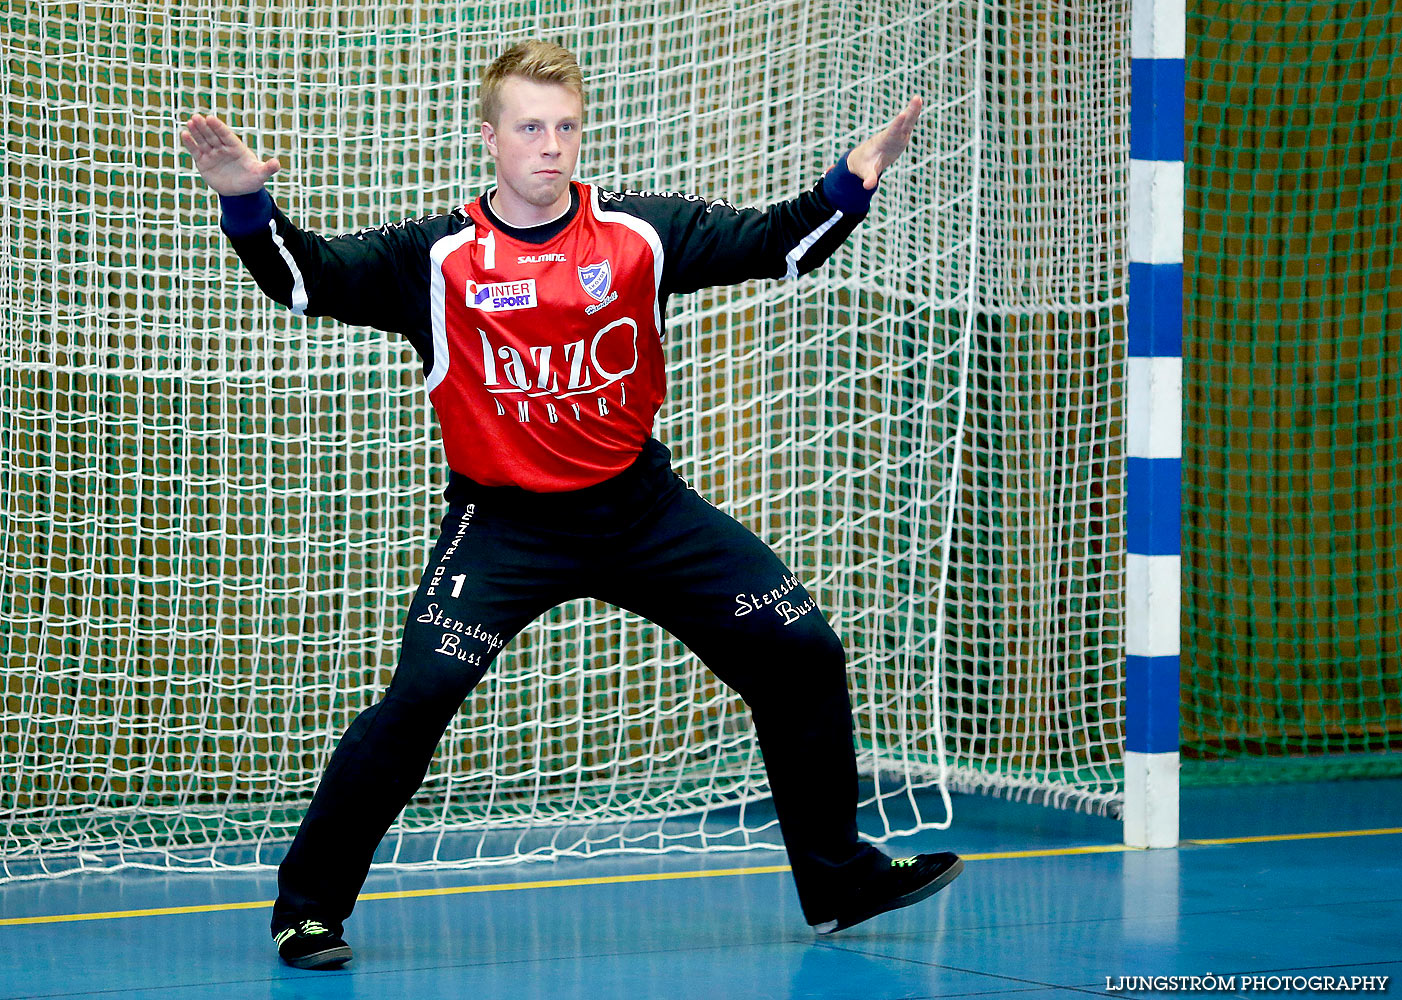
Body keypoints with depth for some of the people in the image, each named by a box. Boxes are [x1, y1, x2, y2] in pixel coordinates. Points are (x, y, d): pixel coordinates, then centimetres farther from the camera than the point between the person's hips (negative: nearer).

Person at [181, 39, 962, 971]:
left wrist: (850, 184, -18)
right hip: (504, 519, -3)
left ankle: (838, 879, 19)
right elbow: (306, 276, -12)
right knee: (419, 694, -21)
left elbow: (777, 242, 0)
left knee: (803, 652, 1)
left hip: (639, 504, 3)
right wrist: (249, 201, -31)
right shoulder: (437, 257, -9)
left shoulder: (641, 232, -3)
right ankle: (309, 906, -5)